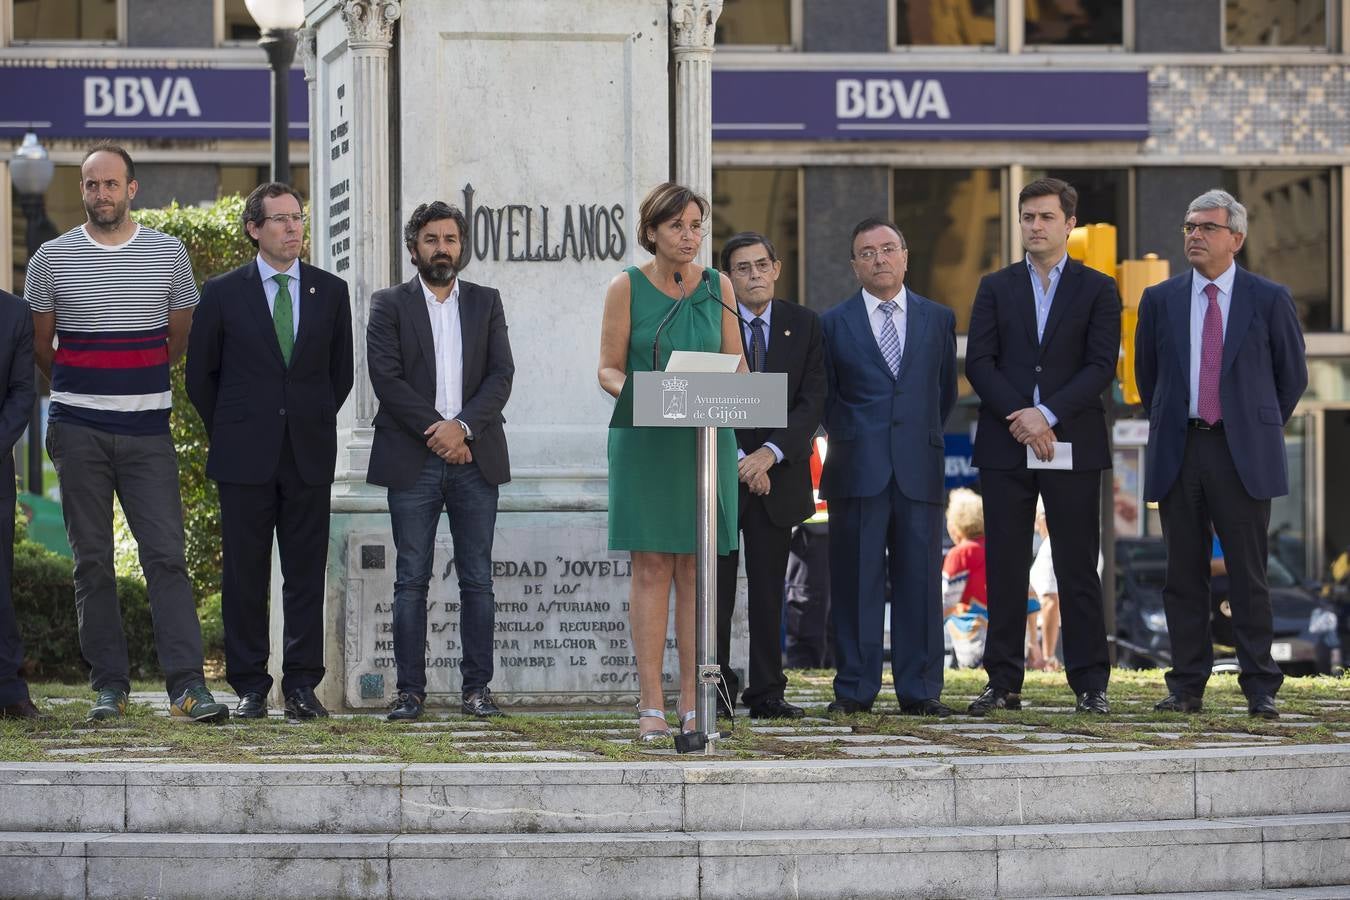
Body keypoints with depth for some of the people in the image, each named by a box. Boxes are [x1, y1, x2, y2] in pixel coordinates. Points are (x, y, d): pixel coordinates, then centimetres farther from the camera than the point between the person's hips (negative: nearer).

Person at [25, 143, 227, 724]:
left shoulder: (168, 253, 5)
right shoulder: (52, 258, 3)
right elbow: (40, 345, 14)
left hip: (148, 431, 0)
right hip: (78, 431, 0)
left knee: (166, 555, -7)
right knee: (92, 561, 2)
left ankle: (187, 685, -10)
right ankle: (109, 685, 7)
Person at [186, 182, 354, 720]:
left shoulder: (331, 292, 8)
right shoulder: (223, 293, 2)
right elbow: (201, 374, 9)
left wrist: (312, 424, 11)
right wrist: (228, 433, 8)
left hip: (309, 454, 1)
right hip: (245, 455, -1)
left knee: (306, 573, 1)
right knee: (244, 574, 1)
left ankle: (302, 686, 5)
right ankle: (250, 687, 6)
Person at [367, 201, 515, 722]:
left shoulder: (486, 304, 13)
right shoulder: (390, 305, 6)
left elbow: (501, 375, 3)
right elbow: (386, 377, -5)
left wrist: (463, 425, -12)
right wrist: (436, 432, -12)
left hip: (474, 458, 2)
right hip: (413, 462, -2)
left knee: (477, 580, 2)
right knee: (411, 580, -1)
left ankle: (477, 688, 5)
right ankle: (410, 689, 2)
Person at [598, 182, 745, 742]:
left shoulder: (717, 287, 8)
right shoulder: (627, 287, -1)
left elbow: (736, 365, 9)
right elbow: (608, 368, -1)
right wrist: (631, 392, -22)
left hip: (705, 439, 3)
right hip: (643, 440, -3)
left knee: (696, 569, 2)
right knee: (651, 568, -4)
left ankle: (692, 702, 6)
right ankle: (651, 705, -4)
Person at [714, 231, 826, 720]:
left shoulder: (804, 325, 6)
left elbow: (812, 401, -1)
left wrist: (770, 453, -14)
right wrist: (738, 460, -13)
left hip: (777, 473, 2)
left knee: (769, 589, 4)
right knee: (715, 589, -2)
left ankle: (766, 693, 7)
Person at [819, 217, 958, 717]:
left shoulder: (938, 319, 12)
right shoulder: (834, 324, 7)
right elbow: (825, 396, 13)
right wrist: (851, 443, 9)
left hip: (919, 469, 1)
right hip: (857, 470, -1)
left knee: (920, 581, 0)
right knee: (856, 583, -2)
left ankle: (919, 690, 4)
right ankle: (854, 690, 2)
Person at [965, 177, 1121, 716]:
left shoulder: (1097, 289, 6)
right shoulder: (995, 288, 11)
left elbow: (1101, 366, -4)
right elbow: (979, 363, 2)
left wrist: (1047, 414, -14)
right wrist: (1021, 419, -11)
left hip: (1072, 445, -2)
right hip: (1005, 448, 2)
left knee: (1078, 568, -1)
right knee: (1005, 568, 2)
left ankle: (1090, 684, 3)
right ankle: (1004, 683, 5)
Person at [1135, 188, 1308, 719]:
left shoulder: (1269, 300, 2)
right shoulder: (1160, 300, 9)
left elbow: (1292, 375, 10)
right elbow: (1146, 375, 19)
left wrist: (1261, 430, 11)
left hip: (1243, 454, -2)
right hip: (1178, 451, 2)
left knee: (1249, 576, -2)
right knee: (1183, 575, 4)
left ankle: (1260, 690, 2)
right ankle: (1187, 687, 9)